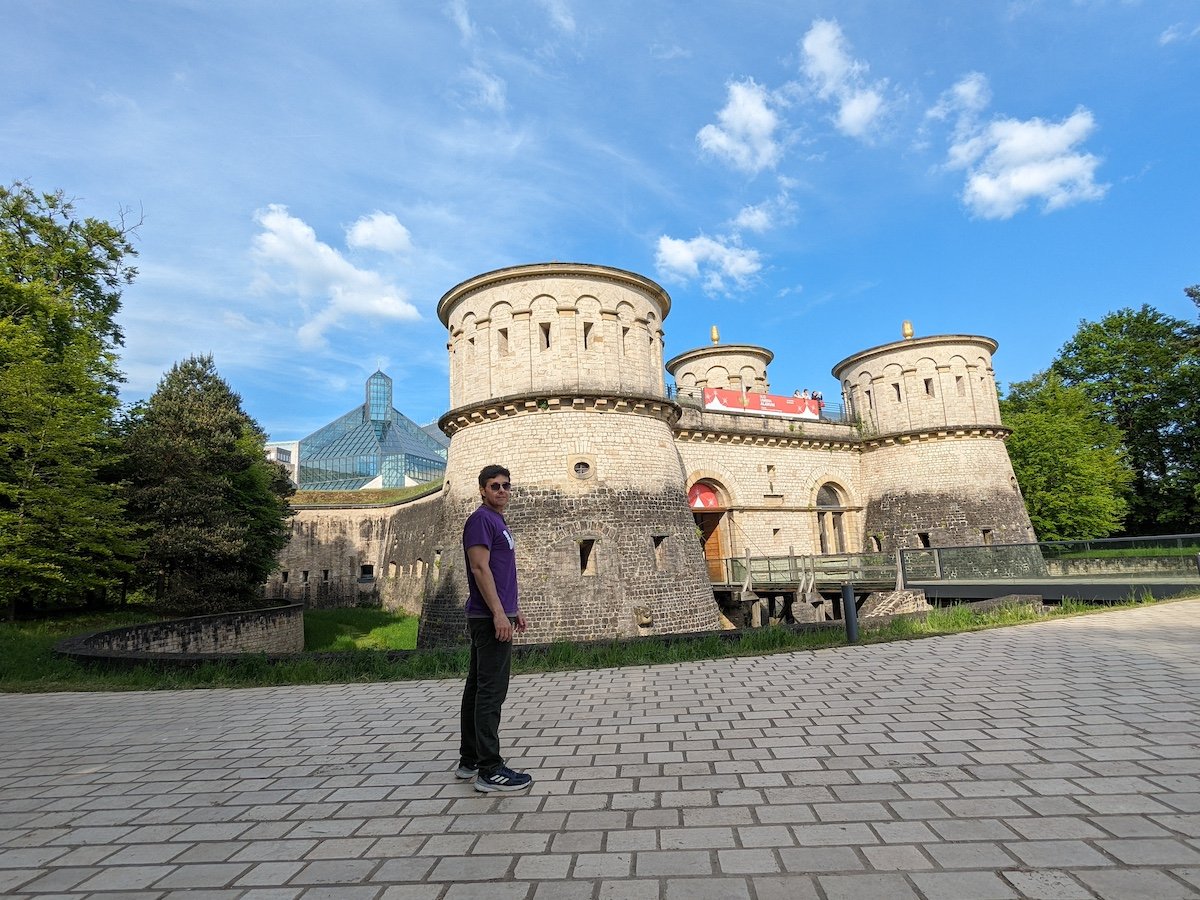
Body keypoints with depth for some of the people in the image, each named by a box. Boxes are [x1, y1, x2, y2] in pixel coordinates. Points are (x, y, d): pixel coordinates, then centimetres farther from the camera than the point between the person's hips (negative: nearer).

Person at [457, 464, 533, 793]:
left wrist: (515, 610, 23)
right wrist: (499, 613, -23)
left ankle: (470, 760, 23)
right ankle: (490, 771, -1)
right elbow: (480, 568, -20)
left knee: (477, 688, 14)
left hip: (497, 616, 10)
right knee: (491, 691, -7)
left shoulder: (499, 522, 19)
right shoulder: (481, 519, -12)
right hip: (490, 618, -10)